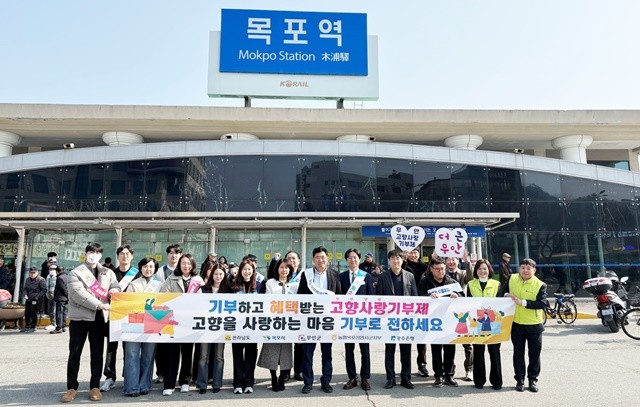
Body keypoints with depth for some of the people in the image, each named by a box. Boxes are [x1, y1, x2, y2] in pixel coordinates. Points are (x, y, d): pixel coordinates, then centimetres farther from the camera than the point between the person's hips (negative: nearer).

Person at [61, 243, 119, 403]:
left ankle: (95, 386, 15)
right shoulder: (76, 273, -3)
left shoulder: (107, 273, 11)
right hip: (79, 317, -3)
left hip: (99, 318, 3)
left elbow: (116, 286, 8)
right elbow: (78, 294, -15)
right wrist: (99, 304, -22)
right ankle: (72, 387, 14)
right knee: (75, 353, 4)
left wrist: (114, 290, -17)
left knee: (97, 353, 7)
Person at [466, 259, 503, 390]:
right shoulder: (471, 285, 9)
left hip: (493, 323, -1)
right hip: (476, 322, 1)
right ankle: (479, 380, 15)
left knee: (494, 351, 2)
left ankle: (496, 380, 13)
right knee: (478, 351, 5)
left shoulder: (496, 284, 7)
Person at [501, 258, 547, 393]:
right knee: (518, 353, 11)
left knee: (534, 354, 9)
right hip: (516, 323, 2)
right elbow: (504, 290, 16)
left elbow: (542, 303, -19)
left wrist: (523, 302, -26)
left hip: (534, 325, -2)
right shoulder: (512, 279, 0)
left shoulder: (540, 285, -11)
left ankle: (533, 379, 24)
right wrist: (506, 295, -7)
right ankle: (520, 379, 22)